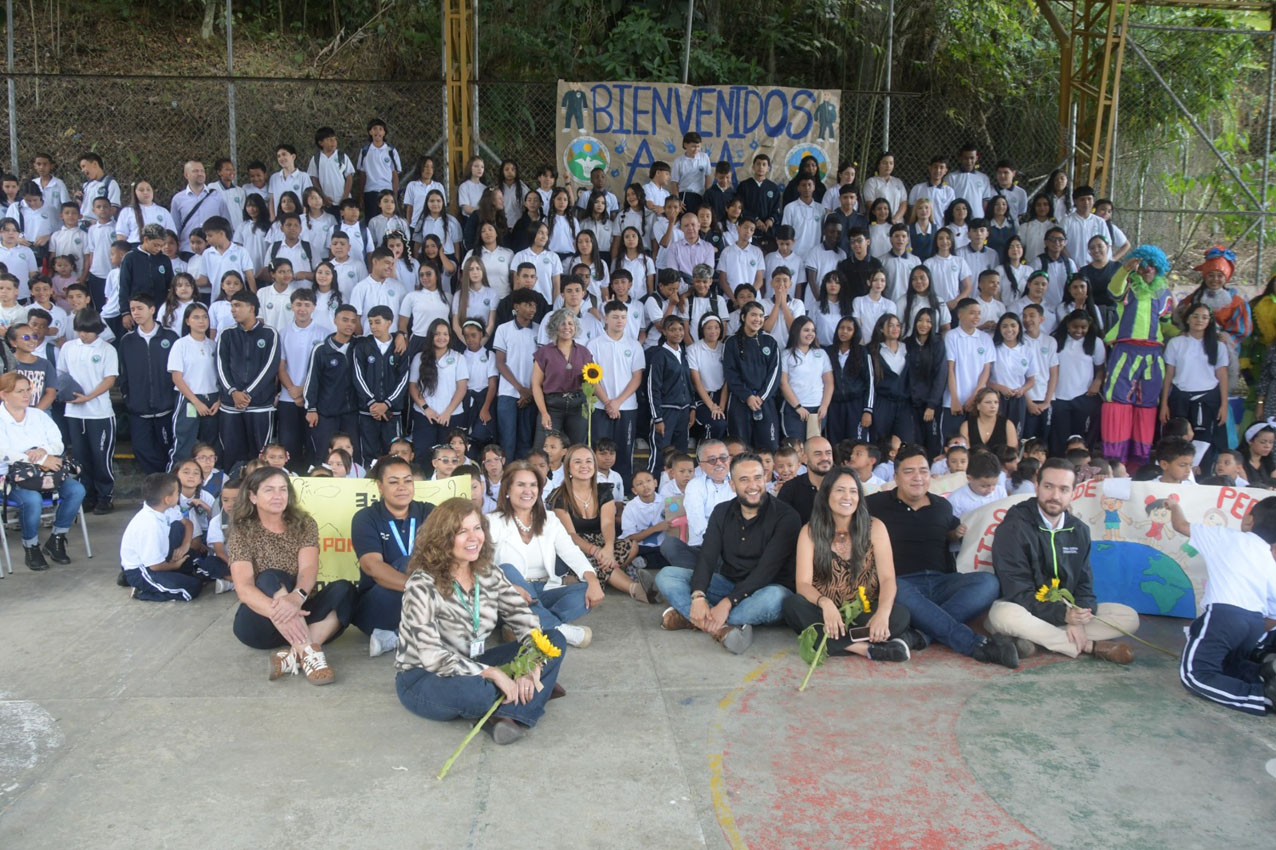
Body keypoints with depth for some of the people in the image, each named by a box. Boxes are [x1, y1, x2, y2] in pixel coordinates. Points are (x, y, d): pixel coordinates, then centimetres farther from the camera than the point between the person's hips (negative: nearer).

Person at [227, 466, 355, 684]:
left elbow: (309, 569, -15)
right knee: (271, 578, -31)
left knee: (344, 589, -23)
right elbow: (244, 588, -20)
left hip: (299, 615, 3)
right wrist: (276, 612, -42)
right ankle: (309, 652, -45)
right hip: (260, 622, -3)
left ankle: (293, 656, -39)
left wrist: (297, 596, -39)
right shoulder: (241, 533, -5)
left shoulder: (304, 524, 2)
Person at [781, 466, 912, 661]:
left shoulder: (874, 527, 0)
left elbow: (887, 579, -9)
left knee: (900, 614, -29)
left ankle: (829, 642, -29)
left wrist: (883, 612, -30)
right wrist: (825, 603, -34)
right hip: (826, 614, 0)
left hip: (865, 614, 0)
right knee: (793, 605, -31)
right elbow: (803, 583, -10)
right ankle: (867, 647, -32)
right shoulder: (810, 532, -1)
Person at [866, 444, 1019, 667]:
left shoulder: (942, 506, 22)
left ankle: (923, 634, -38)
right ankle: (976, 645, -44)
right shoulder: (877, 504, 8)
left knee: (988, 581, -25)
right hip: (902, 581, -4)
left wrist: (957, 535, 15)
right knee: (896, 589, -42)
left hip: (942, 582, 4)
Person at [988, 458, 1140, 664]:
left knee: (1129, 617, -9)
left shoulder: (1079, 531, 6)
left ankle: (1036, 639, -24)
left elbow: (1084, 585, 4)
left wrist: (1077, 620, -17)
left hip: (1064, 612, 6)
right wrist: (1063, 615, -30)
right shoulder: (1013, 529, -14)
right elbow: (1018, 592, -19)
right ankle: (1091, 646, -23)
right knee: (1004, 615, -39)